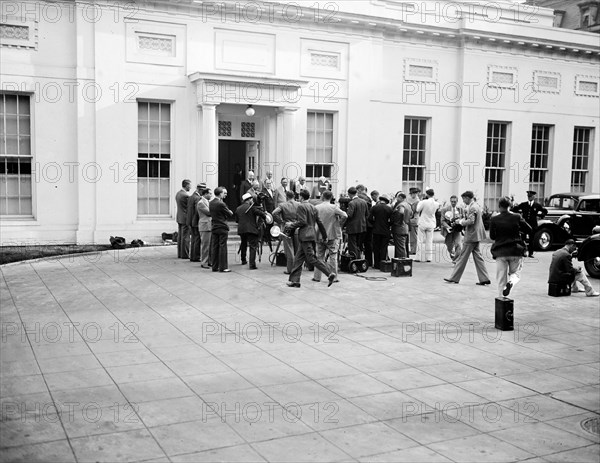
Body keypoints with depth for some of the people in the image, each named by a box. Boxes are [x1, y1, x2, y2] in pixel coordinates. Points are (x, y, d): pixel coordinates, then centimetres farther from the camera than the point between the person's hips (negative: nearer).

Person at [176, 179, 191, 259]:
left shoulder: (178, 194, 10)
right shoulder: (186, 195, -19)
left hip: (179, 218, 9)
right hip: (185, 218, -9)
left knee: (180, 236, 12)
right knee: (185, 237, -4)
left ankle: (180, 254, 18)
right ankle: (185, 255, 0)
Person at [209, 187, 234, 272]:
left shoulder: (211, 203, 7)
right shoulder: (221, 204, -17)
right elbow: (229, 214, -11)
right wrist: (230, 212, 13)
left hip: (214, 227, 7)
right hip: (222, 228, -7)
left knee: (214, 247, 8)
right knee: (222, 247, -3)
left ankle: (215, 266, 12)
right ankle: (223, 267, -1)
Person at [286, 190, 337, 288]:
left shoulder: (301, 206, -8)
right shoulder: (313, 208, 15)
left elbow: (302, 221, -17)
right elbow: (319, 223, 16)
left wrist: (290, 226, -6)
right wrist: (325, 236, 22)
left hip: (305, 236, -9)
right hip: (312, 235, 9)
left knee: (312, 259, -9)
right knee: (298, 259, 12)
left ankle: (330, 274, -15)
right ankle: (294, 280, 13)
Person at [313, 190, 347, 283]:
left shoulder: (316, 207, 0)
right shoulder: (334, 207, -9)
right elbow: (345, 216, -17)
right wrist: (339, 224, -2)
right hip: (332, 235, -3)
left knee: (319, 256, 12)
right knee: (333, 256, 4)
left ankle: (317, 276, 14)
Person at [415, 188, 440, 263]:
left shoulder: (424, 202, -19)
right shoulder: (436, 204, -6)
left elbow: (417, 210, -9)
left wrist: (419, 202, 4)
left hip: (422, 223, -3)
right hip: (431, 224, 3)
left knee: (421, 241, 3)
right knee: (429, 241, 10)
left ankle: (419, 257, 3)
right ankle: (428, 257, 10)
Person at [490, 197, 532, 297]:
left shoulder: (494, 219, -6)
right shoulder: (517, 217, -4)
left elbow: (492, 236, 0)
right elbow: (528, 229, 5)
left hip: (500, 251, 0)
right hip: (516, 251, 0)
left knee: (501, 280, 6)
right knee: (515, 273, 15)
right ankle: (511, 282, -18)